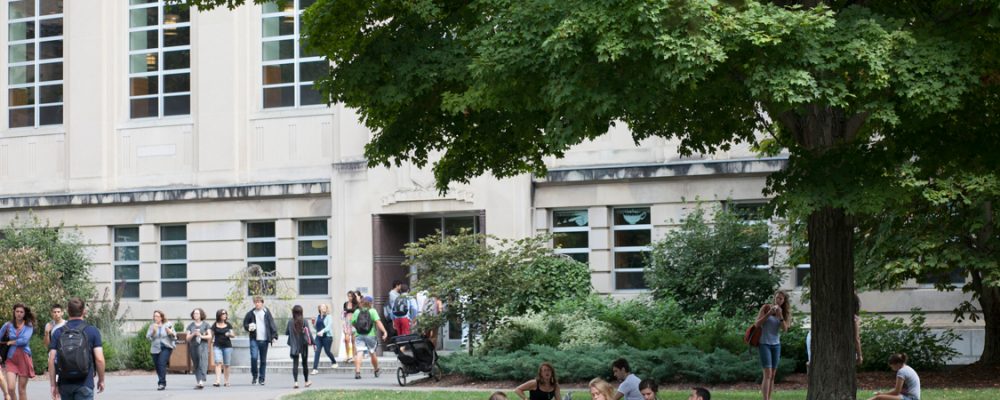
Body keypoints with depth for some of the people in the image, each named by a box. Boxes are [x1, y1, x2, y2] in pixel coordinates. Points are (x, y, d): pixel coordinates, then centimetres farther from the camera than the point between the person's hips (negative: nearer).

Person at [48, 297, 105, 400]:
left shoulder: (58, 333, 3)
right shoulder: (93, 331, -4)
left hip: (65, 384, 3)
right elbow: (99, 359, -10)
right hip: (84, 384, -3)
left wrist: (53, 384, 4)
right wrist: (101, 380, 4)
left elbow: (51, 360, -2)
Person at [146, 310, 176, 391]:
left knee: (162, 364, -20)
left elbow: (174, 337, 2)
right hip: (155, 349, 4)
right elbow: (148, 337, -2)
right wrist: (153, 331, -19)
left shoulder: (168, 325, 2)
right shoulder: (152, 326, 7)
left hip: (166, 348, -3)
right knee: (158, 367, 7)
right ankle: (162, 383, 25)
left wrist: (170, 333, -19)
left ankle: (162, 383, -22)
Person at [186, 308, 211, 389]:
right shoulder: (190, 326, 13)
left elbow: (210, 336, 3)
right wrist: (193, 334, -10)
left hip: (203, 346, -3)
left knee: (203, 363, -18)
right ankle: (198, 381, 9)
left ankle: (201, 381, -30)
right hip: (193, 347, 4)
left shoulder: (205, 324, 6)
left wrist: (201, 336, -12)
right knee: (196, 365, 4)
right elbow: (188, 338, 9)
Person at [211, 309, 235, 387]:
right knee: (218, 362, -16)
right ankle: (217, 381, -22)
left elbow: (233, 335, 7)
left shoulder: (228, 325, 8)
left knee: (226, 364, 5)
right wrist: (211, 344, 7)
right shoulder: (215, 325, 4)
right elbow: (211, 336, 10)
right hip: (217, 346, -2)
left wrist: (229, 334, -14)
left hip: (227, 346, 2)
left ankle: (226, 381, 16)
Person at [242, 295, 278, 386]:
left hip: (264, 340, 0)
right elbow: (245, 324, 15)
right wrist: (248, 327, -8)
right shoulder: (251, 313, 5)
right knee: (254, 357, -16)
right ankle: (254, 376, 3)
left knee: (263, 360, 6)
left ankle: (261, 379, 15)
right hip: (254, 339, 0)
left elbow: (272, 324, 1)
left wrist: (274, 336, -9)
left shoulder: (266, 312, 3)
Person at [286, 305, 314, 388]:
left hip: (294, 346, 0)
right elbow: (309, 332, -8)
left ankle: (296, 382, -14)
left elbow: (286, 332, 3)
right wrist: (313, 343, -1)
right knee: (305, 363, 14)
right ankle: (306, 381, 26)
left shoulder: (290, 322, -6)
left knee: (295, 364, 0)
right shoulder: (304, 321, -9)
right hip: (304, 345, 0)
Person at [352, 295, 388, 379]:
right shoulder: (372, 311, -1)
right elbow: (378, 322, -12)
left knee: (358, 353, -10)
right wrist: (384, 332, -17)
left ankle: (357, 371, -26)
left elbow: (352, 323, 10)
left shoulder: (357, 311, 7)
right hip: (370, 335, -1)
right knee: (372, 353, 15)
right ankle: (376, 371, 32)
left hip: (359, 335, 1)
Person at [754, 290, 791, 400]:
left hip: (776, 344, 5)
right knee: (768, 373, -16)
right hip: (764, 343, -5)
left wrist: (780, 316, -18)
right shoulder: (766, 308, -5)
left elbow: (785, 329, -4)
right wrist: (769, 313, -20)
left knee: (772, 375, 5)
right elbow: (757, 324, -10)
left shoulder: (784, 313, 7)